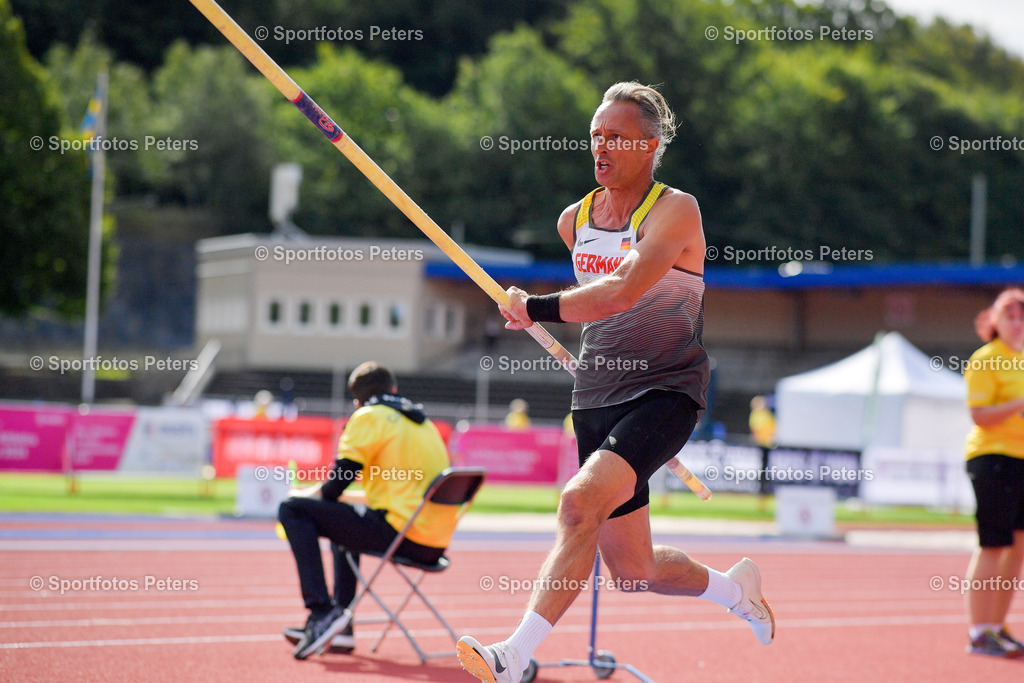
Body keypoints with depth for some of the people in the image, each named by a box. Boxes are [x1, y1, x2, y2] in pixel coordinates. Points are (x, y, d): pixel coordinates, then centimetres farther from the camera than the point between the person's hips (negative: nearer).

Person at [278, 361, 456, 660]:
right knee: (343, 516, 33)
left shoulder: (369, 417, -2)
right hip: (435, 544, 8)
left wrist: (304, 495, 15)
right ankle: (341, 629, 28)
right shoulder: (421, 420, 21)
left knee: (293, 510, -1)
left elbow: (333, 488, -5)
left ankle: (322, 612, -14)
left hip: (402, 533, -8)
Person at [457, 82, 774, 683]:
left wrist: (536, 309, -28)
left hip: (667, 392, -7)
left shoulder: (676, 211, -11)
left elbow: (621, 293, -27)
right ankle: (733, 587, 37)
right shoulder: (574, 221, 9)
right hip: (598, 398, 7)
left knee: (581, 502, -29)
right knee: (633, 572, 8)